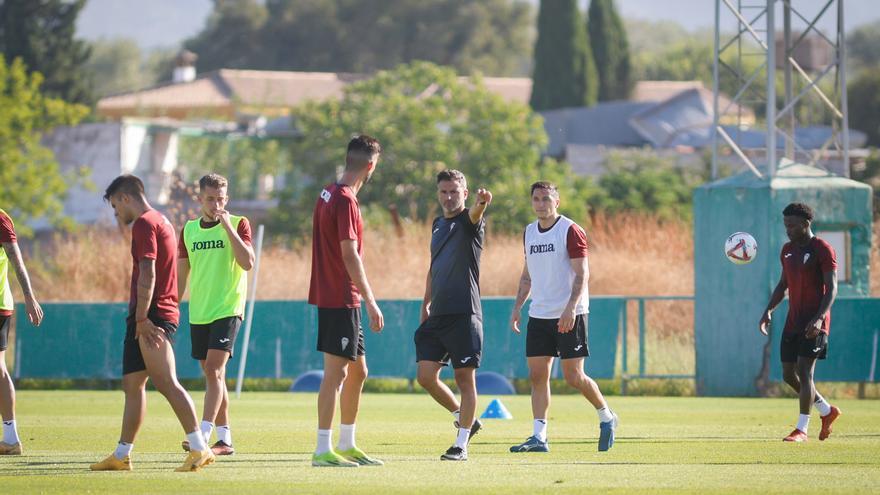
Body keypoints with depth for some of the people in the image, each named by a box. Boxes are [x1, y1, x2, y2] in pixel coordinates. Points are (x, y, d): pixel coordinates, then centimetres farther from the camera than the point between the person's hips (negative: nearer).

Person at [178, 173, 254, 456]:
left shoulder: (237, 225, -2)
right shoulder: (189, 230, 10)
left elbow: (248, 262, -16)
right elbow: (181, 276, 15)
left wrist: (228, 227, -18)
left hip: (228, 310, -5)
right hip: (198, 313, 5)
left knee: (214, 370, -16)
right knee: (212, 375, 8)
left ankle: (203, 436, -24)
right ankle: (224, 440, 15)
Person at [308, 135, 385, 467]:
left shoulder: (329, 194, 14)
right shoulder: (346, 200, -15)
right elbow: (350, 255, -19)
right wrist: (371, 302, -18)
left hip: (336, 298, 10)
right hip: (340, 300, -10)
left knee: (357, 371, 15)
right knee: (336, 372, -8)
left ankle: (347, 445, 22)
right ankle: (323, 450, -8)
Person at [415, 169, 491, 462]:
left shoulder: (469, 222, -4)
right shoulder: (438, 224, 17)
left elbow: (475, 215, -30)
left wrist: (482, 203, -54)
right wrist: (426, 303, 23)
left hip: (464, 314, -7)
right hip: (436, 315, 7)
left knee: (465, 378, -3)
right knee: (426, 376, 1)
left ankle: (461, 445, 3)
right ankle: (465, 419, 22)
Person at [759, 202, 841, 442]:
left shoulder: (822, 250, -9)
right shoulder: (787, 250, 14)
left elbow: (831, 288, -13)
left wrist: (819, 318, -25)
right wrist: (768, 310, 8)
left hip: (813, 323, -8)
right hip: (793, 321, 8)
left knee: (804, 370, -12)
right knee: (789, 375, 6)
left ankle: (802, 429, -7)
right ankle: (827, 411, 24)